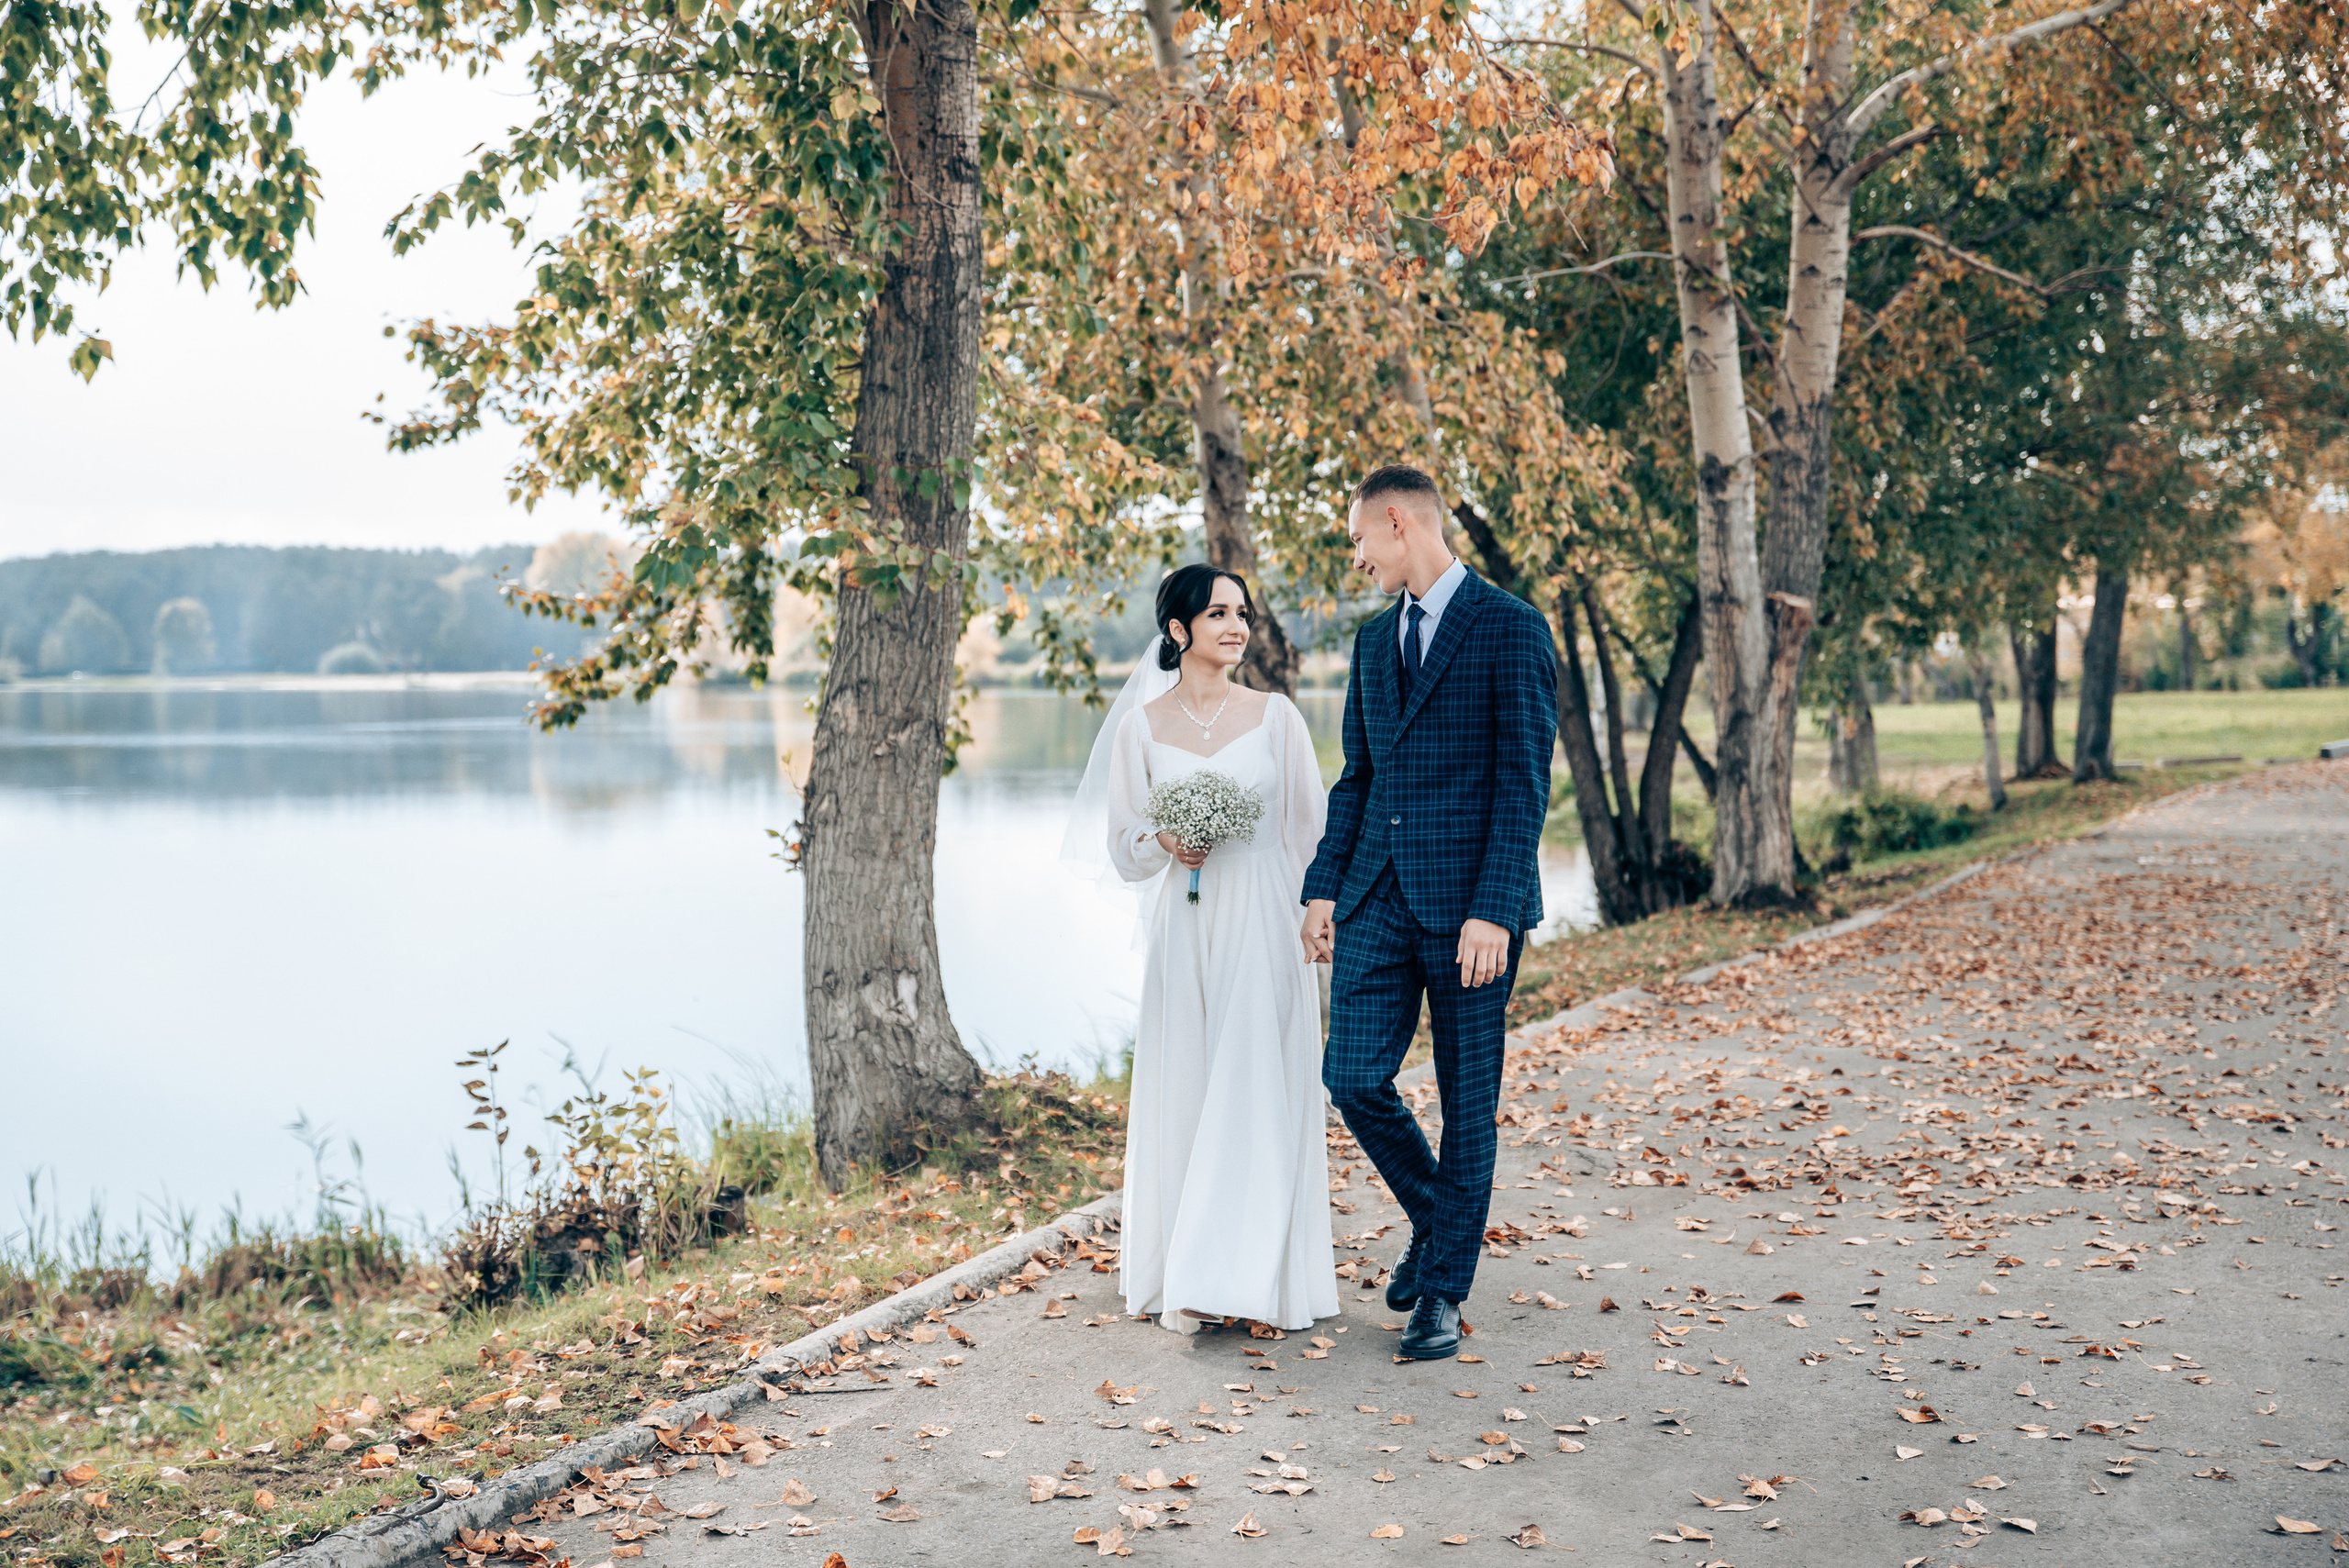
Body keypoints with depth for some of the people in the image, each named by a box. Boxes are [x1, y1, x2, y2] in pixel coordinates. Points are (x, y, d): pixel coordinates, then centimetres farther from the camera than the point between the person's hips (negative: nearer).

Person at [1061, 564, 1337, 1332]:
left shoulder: (1276, 716, 2)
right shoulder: (1141, 725, 4)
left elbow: (1310, 831, 5)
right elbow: (1122, 848, 9)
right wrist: (1164, 844, -12)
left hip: (1264, 929, -1)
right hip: (1184, 931, 1)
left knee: (1255, 1093, -5)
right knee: (1185, 1094, 3)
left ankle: (1248, 1277, 1)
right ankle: (1183, 1280, 13)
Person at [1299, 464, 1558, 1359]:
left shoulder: (1511, 629, -6)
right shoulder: (1374, 638, 16)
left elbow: (1525, 779, -11)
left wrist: (1493, 911, -18)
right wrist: (1325, 887, 8)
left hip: (1469, 899, -6)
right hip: (1378, 897, 6)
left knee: (1468, 1100, 3)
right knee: (1353, 1079, 0)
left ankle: (1443, 1291, 15)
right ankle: (1434, 1219, 26)